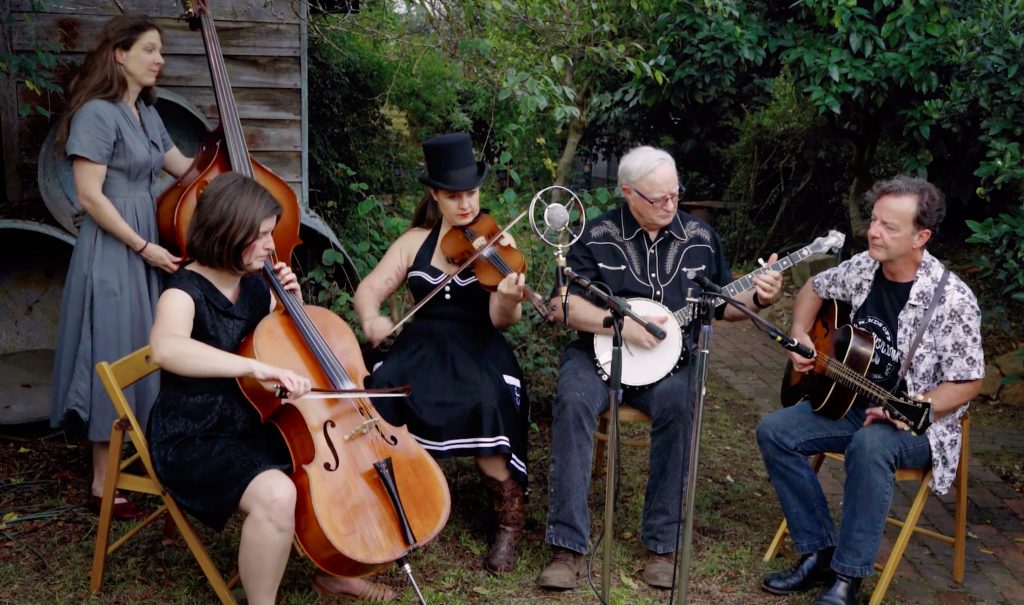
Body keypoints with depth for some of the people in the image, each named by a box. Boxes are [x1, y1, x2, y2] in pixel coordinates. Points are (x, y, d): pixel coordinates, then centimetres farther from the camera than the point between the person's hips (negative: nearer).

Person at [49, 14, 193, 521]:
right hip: (114, 253, -8)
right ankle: (103, 484, 8)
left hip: (149, 248, 8)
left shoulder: (146, 113, 13)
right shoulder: (97, 113, -13)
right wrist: (143, 247, -17)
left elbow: (186, 170, 17)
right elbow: (90, 196, -17)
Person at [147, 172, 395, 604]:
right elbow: (166, 348, -43)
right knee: (277, 495, -34)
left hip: (252, 427, 8)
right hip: (192, 441, -8)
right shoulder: (185, 290, -18)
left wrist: (293, 302, 0)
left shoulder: (252, 285, 5)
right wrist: (258, 367, -50)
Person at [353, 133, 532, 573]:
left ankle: (510, 519, -11)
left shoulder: (499, 244, 1)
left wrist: (510, 299, -34)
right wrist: (371, 317, -20)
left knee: (485, 406, -34)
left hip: (477, 351, -2)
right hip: (420, 347, 2)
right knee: (380, 395, -29)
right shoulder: (415, 241, 9)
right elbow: (368, 289, 4)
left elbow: (501, 320, -10)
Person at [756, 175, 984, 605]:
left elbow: (968, 382, -15)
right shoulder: (863, 268, -3)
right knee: (774, 431, -12)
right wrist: (800, 335, 1)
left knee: (870, 446, -39)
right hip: (851, 402, 7)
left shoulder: (952, 300, -21)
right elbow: (815, 288, 18)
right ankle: (820, 553, -7)